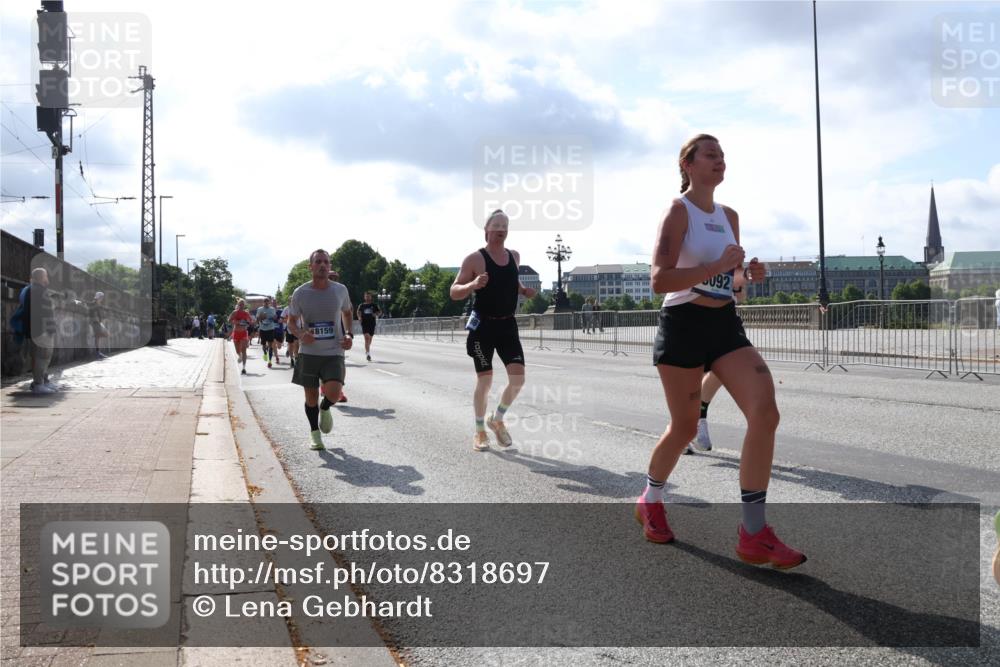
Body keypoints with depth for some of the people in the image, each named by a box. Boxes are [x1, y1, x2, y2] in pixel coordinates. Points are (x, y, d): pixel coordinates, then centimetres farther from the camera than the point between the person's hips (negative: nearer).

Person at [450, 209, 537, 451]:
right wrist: (473, 285, -28)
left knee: (518, 378, -5)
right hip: (483, 326, -5)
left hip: (508, 325, 5)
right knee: (485, 380, -1)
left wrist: (524, 290, 7)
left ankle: (497, 419, 20)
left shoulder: (514, 256, 8)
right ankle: (480, 432, 17)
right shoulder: (475, 259, -10)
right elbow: (453, 293, -8)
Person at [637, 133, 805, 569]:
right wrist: (718, 266, -23)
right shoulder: (679, 211, -9)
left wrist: (748, 275, 0)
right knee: (684, 428, 5)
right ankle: (650, 501, 35)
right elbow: (659, 280, -20)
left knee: (765, 412, -13)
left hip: (725, 326, 6)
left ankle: (753, 533, -8)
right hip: (684, 327, -6)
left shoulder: (729, 216, 13)